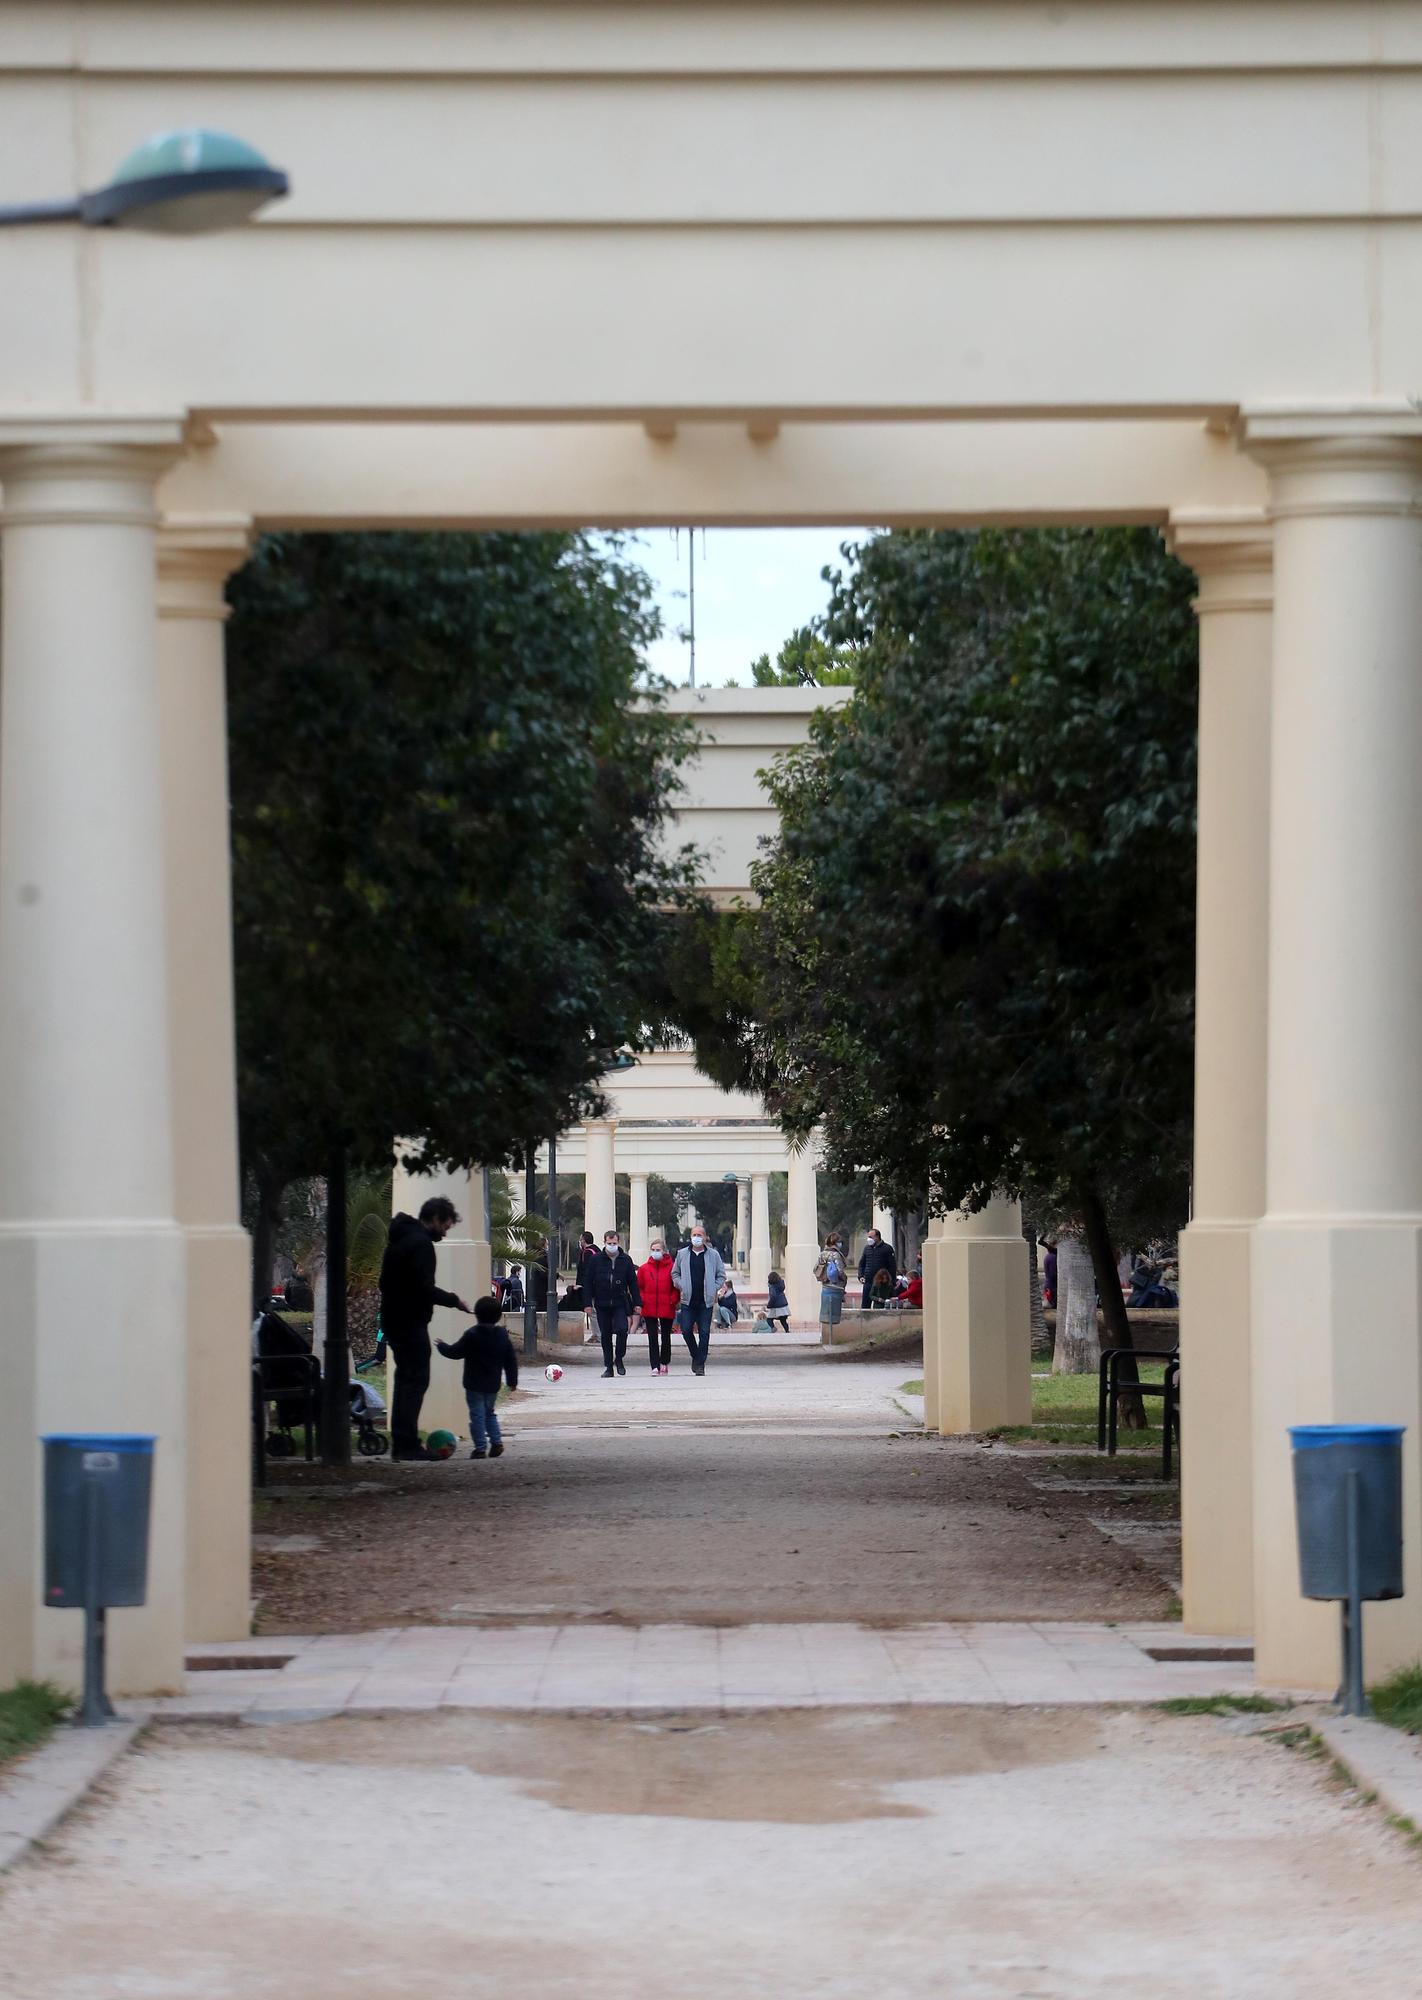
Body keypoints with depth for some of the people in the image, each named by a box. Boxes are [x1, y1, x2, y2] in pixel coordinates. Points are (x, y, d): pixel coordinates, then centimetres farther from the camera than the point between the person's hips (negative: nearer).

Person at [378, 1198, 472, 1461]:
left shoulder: (398, 1240, 17)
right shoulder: (421, 1244, -15)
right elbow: (424, 1288, -22)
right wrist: (453, 1300, -9)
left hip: (392, 1319, 10)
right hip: (411, 1323, -10)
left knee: (405, 1378, 14)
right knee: (416, 1380, -7)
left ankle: (400, 1444, 14)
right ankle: (408, 1444, -11)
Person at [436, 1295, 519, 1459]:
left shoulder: (472, 1335, -13)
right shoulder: (502, 1335, 4)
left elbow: (455, 1352, -7)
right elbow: (511, 1360, 8)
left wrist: (442, 1346, 13)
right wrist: (512, 1380, 17)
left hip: (474, 1384, -6)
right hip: (493, 1384, 6)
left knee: (477, 1415, -3)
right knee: (490, 1413, 22)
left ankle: (481, 1448, -6)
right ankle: (497, 1442, 13)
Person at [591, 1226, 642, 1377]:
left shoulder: (625, 1260, 3)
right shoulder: (596, 1260, 1)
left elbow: (633, 1282, 7)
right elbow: (589, 1282, 3)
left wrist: (637, 1303, 3)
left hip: (620, 1304, -1)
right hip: (602, 1305, 1)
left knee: (622, 1329, -18)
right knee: (605, 1335, 5)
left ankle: (619, 1359, 3)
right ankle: (608, 1367, 14)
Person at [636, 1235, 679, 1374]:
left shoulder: (671, 1267, -2)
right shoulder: (644, 1268, 3)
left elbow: (676, 1287, 2)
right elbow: (639, 1287, 10)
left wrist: (673, 1300, -9)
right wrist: (641, 1300, -2)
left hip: (666, 1309, -1)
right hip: (649, 1309, 1)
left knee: (665, 1337, 11)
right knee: (652, 1338, -3)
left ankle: (664, 1362, 28)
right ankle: (655, 1366, -4)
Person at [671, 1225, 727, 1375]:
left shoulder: (713, 1255, 3)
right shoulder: (682, 1254, 7)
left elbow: (721, 1275, 10)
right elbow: (675, 1273, 14)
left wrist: (714, 1290, -3)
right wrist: (681, 1286, -1)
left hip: (706, 1301, -1)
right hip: (688, 1301, 1)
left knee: (704, 1333, -1)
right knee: (686, 1330, -4)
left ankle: (700, 1363, 5)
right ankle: (695, 1356, 19)